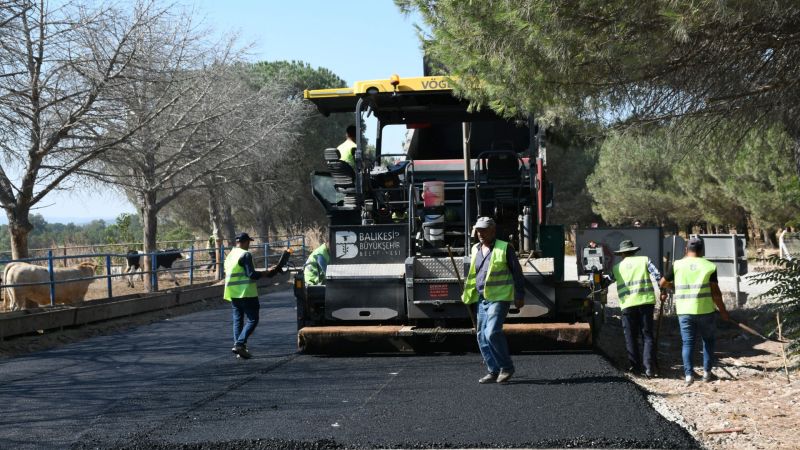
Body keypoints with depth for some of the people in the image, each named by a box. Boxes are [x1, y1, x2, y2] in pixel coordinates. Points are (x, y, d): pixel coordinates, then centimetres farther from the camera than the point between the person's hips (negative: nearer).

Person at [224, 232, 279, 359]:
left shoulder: (230, 255, 15)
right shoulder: (245, 255, -12)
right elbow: (251, 274, -18)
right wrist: (267, 272, -6)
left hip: (233, 293, 8)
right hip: (246, 293, -8)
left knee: (237, 320, 11)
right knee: (252, 319, -5)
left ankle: (238, 347, 7)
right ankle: (240, 344, -18)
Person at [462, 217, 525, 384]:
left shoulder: (504, 248, -6)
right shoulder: (476, 250, 13)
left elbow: (517, 272, -4)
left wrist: (519, 295, -6)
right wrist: (467, 294, 17)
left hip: (499, 298, -7)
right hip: (482, 299, 7)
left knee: (492, 333, -18)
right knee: (482, 336, 6)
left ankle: (507, 367, -3)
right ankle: (494, 371, 14)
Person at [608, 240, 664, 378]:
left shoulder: (617, 267, 11)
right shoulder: (644, 260, 7)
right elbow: (657, 275, -4)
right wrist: (663, 292, 3)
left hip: (628, 304, 0)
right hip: (646, 302, 0)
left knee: (631, 337, 13)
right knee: (647, 335, 5)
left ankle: (634, 365, 14)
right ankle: (649, 367, -7)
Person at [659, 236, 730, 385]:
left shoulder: (677, 265, 2)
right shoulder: (710, 266, -3)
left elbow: (663, 283, 11)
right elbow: (715, 292, -6)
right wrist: (723, 311, 4)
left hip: (684, 311, 1)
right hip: (706, 310, -1)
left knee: (687, 342, 5)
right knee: (708, 340, 16)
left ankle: (689, 374, -6)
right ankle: (707, 372, 15)